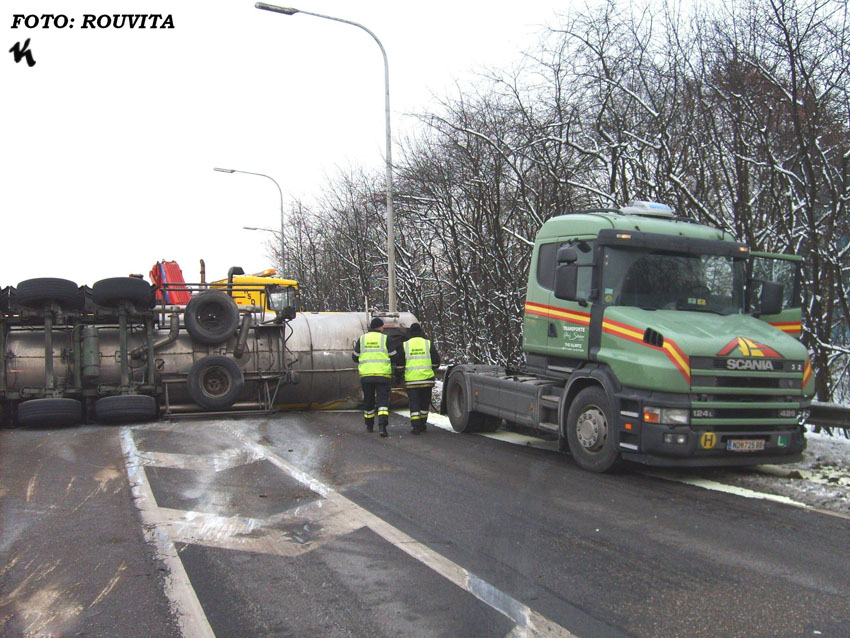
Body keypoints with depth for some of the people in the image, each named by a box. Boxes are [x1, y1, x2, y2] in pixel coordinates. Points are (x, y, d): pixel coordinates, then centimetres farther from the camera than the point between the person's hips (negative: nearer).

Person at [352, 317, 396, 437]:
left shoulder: (362, 339, 7)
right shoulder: (385, 339, -1)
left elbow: (355, 357, 12)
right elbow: (394, 357, -1)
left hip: (366, 375, 3)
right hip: (383, 375, -3)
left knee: (368, 400, 15)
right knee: (383, 400, -3)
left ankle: (369, 426, 25)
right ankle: (382, 426, -20)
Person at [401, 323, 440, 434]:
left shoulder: (405, 345, 1)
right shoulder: (428, 343, 2)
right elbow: (436, 361, 4)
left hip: (411, 380, -1)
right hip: (426, 379, 1)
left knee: (414, 403, 3)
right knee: (425, 402, 15)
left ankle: (416, 426, -7)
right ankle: (422, 424, 22)